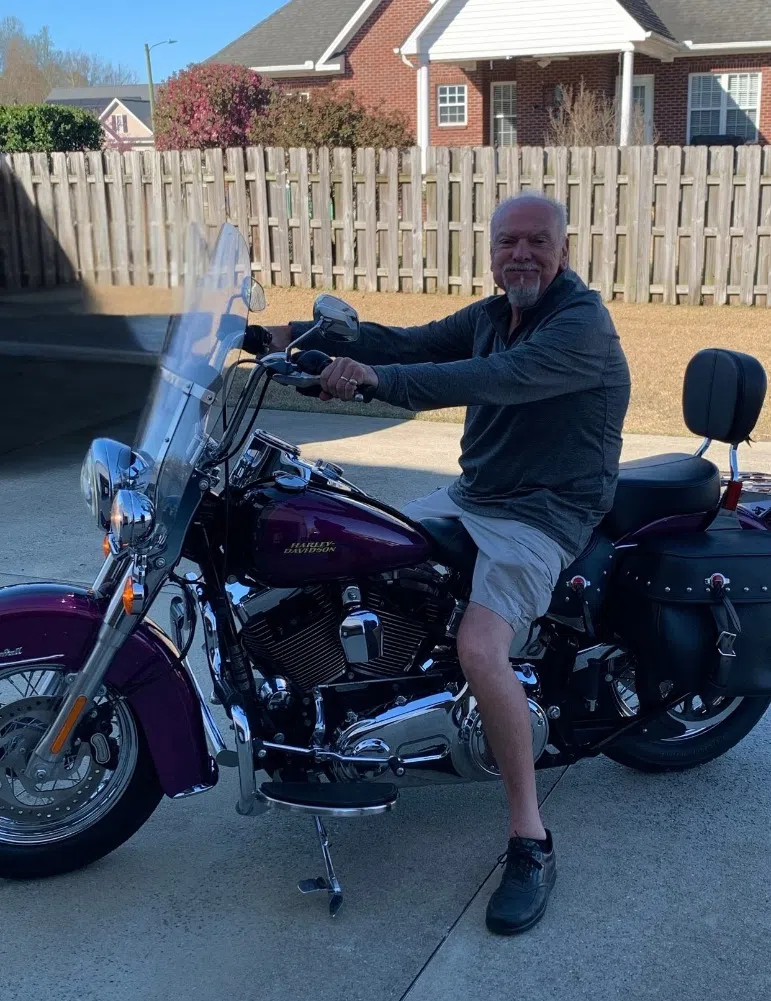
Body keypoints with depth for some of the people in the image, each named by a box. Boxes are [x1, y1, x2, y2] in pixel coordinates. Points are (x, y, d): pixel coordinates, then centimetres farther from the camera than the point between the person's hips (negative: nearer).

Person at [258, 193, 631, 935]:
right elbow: (413, 342, 3)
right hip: (471, 495, 9)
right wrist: (305, 335, -9)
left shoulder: (583, 325, -17)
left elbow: (497, 379, -34)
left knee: (479, 649, -29)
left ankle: (530, 843, -15)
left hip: (544, 516, -9)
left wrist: (379, 379, -43)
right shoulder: (491, 315, 12)